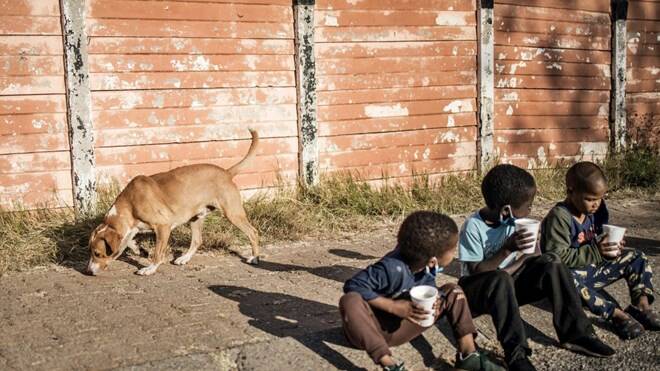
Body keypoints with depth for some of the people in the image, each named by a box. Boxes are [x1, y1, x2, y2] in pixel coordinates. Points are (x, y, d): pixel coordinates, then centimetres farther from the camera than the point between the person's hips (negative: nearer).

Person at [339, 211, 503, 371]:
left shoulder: (428, 268, -9)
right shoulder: (393, 268, -31)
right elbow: (353, 286, -31)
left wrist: (434, 303, -21)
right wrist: (394, 307, -32)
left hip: (400, 329, 7)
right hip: (374, 327, -6)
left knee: (452, 292, -1)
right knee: (350, 301, -41)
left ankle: (468, 353, -13)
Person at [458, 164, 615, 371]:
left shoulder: (516, 220, -5)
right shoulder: (473, 227, -21)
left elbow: (535, 256, -2)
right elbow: (476, 272, -23)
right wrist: (507, 249, -33)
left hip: (508, 284, 6)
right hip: (477, 289, -5)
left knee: (550, 264, -16)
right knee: (500, 281, -38)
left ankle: (575, 334, -16)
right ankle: (516, 353, -33)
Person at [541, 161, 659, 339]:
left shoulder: (594, 211, 3)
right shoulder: (559, 217, -22)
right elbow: (558, 256, -28)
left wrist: (611, 247, -6)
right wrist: (596, 251, -29)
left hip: (594, 267, 8)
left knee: (636, 257, 4)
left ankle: (642, 305, -14)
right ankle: (616, 314, -42)